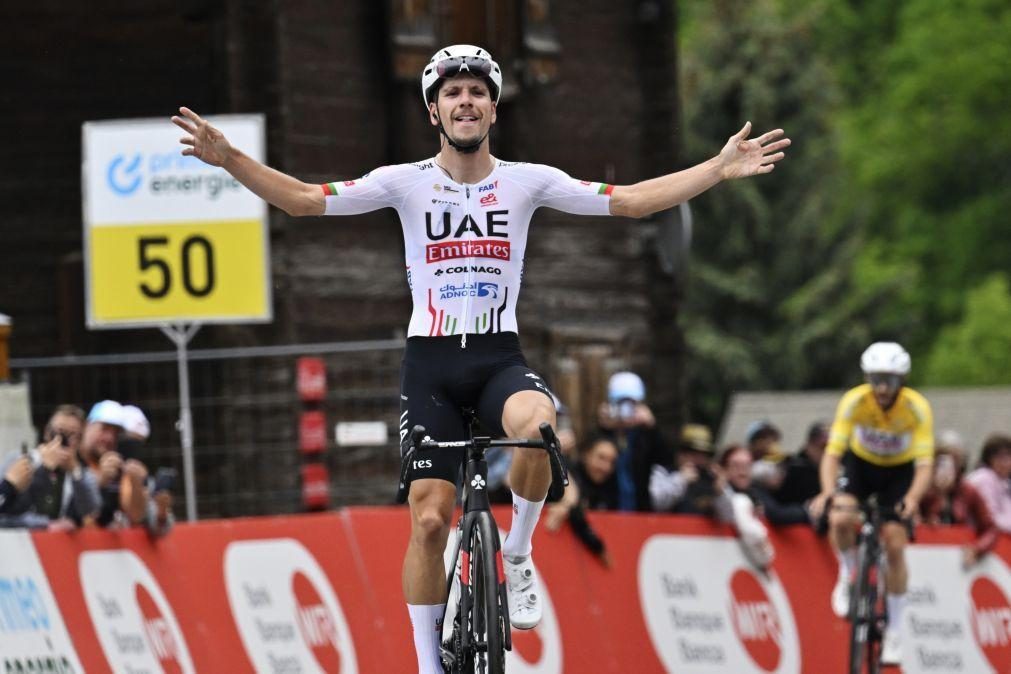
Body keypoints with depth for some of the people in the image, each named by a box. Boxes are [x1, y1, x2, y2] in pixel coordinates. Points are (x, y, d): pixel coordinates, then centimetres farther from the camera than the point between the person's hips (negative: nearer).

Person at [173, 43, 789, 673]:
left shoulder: (527, 181, 3)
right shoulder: (406, 182, 1)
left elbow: (631, 200, 1)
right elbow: (303, 199, -3)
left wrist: (719, 170, -6)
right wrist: (229, 159, -15)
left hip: (501, 358, 0)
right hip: (430, 363, 0)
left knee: (536, 424, -35)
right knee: (430, 519, -7)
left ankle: (518, 555, -10)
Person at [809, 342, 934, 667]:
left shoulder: (917, 408, -29)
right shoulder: (854, 401, -29)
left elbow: (925, 463, -33)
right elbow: (833, 452, -32)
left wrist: (913, 498, -53)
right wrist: (828, 491, -51)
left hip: (899, 471, 0)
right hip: (860, 463, 0)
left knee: (895, 546, -10)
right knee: (840, 519, -29)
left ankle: (894, 630, 5)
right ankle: (848, 575, 2)